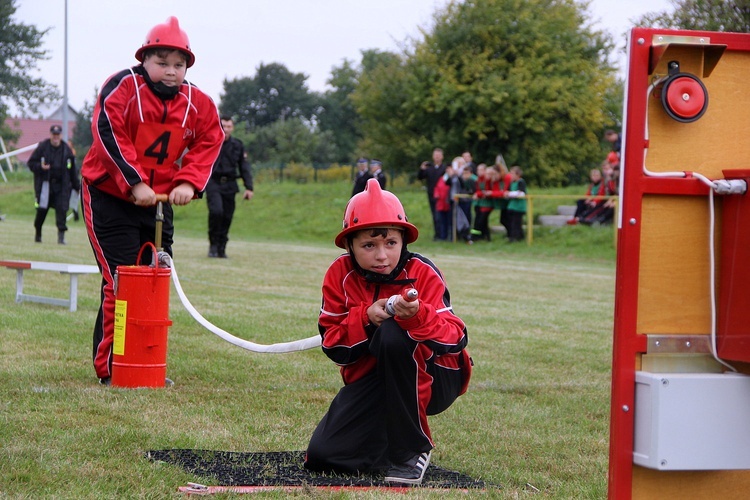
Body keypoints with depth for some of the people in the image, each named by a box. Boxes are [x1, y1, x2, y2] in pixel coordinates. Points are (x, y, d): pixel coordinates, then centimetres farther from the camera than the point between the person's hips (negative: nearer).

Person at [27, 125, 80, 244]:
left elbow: (72, 170, 13)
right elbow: (31, 163, 3)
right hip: (44, 184, -1)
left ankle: (61, 235, -8)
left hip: (61, 186, 1)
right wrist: (40, 167, -18)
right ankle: (38, 233, 24)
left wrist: (77, 186, 14)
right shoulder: (42, 147, -1)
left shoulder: (67, 149, 7)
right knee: (41, 210, 4)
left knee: (61, 209, -9)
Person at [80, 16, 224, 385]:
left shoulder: (197, 103, 4)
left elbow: (209, 143, 1)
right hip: (109, 197, -6)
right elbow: (108, 134, -21)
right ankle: (111, 369, -2)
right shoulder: (122, 87, -13)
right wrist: (134, 184, -27)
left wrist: (188, 182, -17)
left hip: (158, 202, 6)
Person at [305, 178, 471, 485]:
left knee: (393, 333, -36)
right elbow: (333, 346, -9)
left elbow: (456, 340, -24)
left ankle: (412, 450, -22)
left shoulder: (422, 273, -15)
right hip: (369, 380, 3)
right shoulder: (340, 275, -6)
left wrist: (417, 316, -43)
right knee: (321, 455, -15)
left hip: (431, 380, -3)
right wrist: (365, 318, -27)